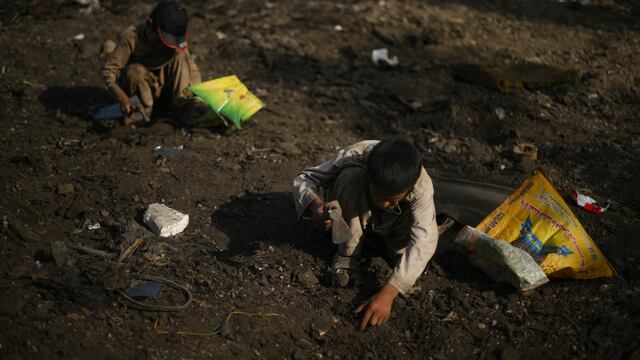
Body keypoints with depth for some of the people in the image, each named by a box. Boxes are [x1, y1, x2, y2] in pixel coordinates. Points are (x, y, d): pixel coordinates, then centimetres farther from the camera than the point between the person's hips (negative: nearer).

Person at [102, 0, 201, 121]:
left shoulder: (176, 42, -18)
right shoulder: (131, 38, -27)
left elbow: (191, 68, -15)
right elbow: (109, 69, -27)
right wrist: (121, 96, -41)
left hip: (162, 86, 3)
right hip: (137, 85, -2)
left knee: (180, 56, -19)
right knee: (136, 70, -37)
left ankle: (179, 102, -14)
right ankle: (143, 109, -15)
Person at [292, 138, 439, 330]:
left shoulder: (422, 186, -36)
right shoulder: (354, 157, -37)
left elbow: (424, 241, -44)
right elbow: (305, 178, -27)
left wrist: (387, 293, -55)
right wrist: (315, 204, -51)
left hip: (391, 225, 1)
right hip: (352, 218, -1)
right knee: (351, 176, -34)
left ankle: (373, 240, 3)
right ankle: (348, 254, -18)